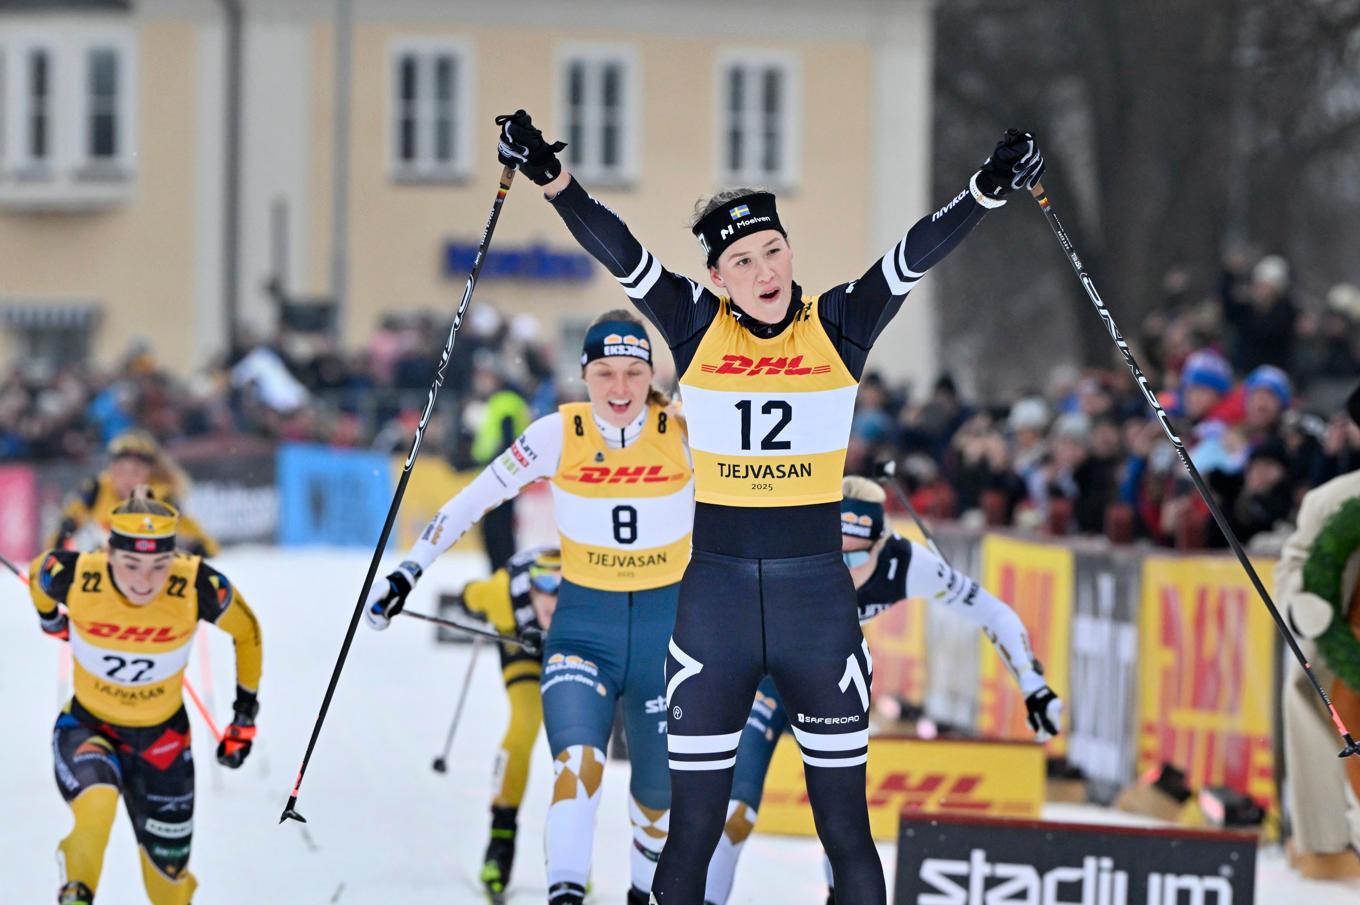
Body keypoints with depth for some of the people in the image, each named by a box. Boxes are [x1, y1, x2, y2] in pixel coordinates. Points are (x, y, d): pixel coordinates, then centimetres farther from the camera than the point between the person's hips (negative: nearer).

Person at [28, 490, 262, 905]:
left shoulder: (198, 587, -27)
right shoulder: (73, 576, -27)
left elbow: (245, 631, -5)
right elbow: (37, 574, -1)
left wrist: (245, 715, 1)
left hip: (162, 736, 1)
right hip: (86, 726, -1)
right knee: (97, 807, -35)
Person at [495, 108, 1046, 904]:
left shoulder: (839, 326, 0)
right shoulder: (696, 326, 0)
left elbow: (916, 257, -11)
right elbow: (619, 254, -12)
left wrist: (991, 189, -26)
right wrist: (551, 179, -26)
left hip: (819, 599, 0)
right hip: (715, 599, 0)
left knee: (846, 830, 7)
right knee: (693, 832, 4)